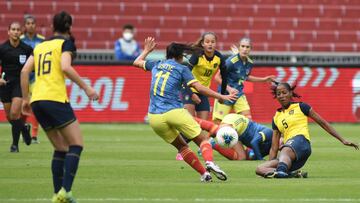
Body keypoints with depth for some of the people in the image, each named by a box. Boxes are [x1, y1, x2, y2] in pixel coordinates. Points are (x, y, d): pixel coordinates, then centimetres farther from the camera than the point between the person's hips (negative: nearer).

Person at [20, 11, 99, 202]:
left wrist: (25, 99, 20)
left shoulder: (39, 46, 19)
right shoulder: (66, 43, 2)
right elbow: (65, 67, -15)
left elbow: (24, 71, 13)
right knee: (76, 145, -2)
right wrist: (86, 88, -10)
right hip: (56, 99, -7)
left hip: (36, 101, 7)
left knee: (61, 148, 15)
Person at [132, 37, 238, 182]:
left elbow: (137, 62, 36)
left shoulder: (156, 65, 18)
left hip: (154, 117, 4)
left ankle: (204, 173, 4)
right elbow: (199, 88, -6)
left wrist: (146, 50, 53)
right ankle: (209, 162, -26)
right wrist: (221, 97, -1)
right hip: (174, 112, -4)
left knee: (181, 146, 17)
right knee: (202, 139, 5)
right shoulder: (181, 69, 5)